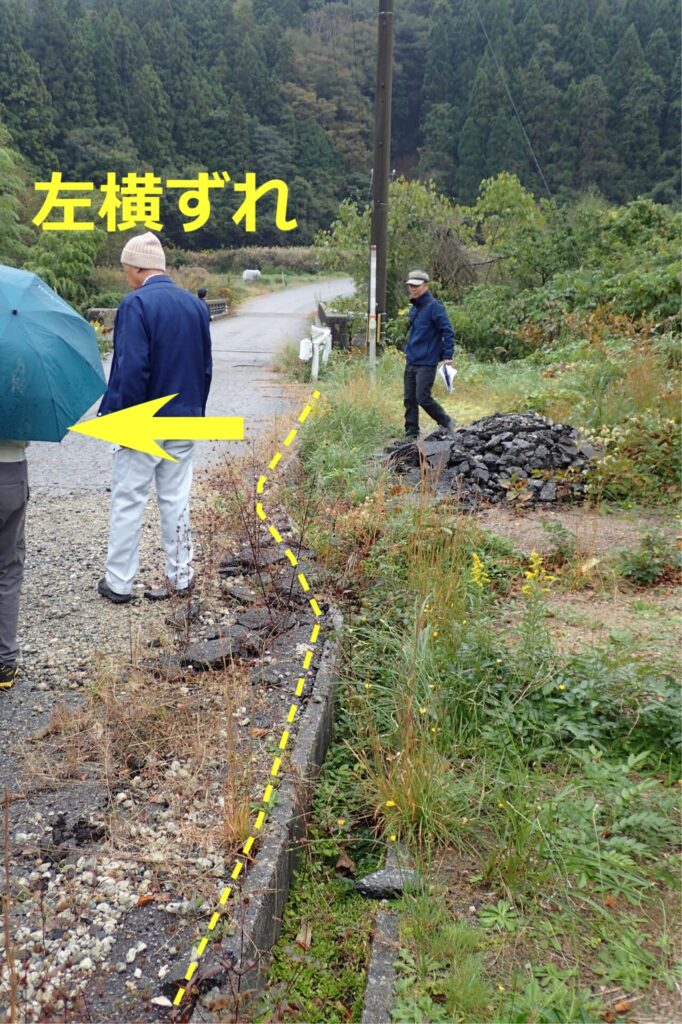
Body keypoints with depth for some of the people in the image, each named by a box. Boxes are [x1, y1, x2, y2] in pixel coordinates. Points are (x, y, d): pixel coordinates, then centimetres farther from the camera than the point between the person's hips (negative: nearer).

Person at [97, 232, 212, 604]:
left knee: (128, 501, 4)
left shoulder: (136, 304, -15)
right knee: (176, 499, 13)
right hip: (184, 420, 6)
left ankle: (118, 582, 13)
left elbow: (131, 369, -21)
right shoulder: (196, 305, 7)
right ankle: (180, 576, 20)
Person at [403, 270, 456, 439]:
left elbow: (448, 332, -13)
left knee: (423, 398, -10)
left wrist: (448, 356, -19)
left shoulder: (434, 307, -10)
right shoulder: (414, 308, 14)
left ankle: (447, 423, 10)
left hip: (427, 363, -8)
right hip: (411, 362, 8)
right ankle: (411, 434, 14)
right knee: (409, 399, 7)